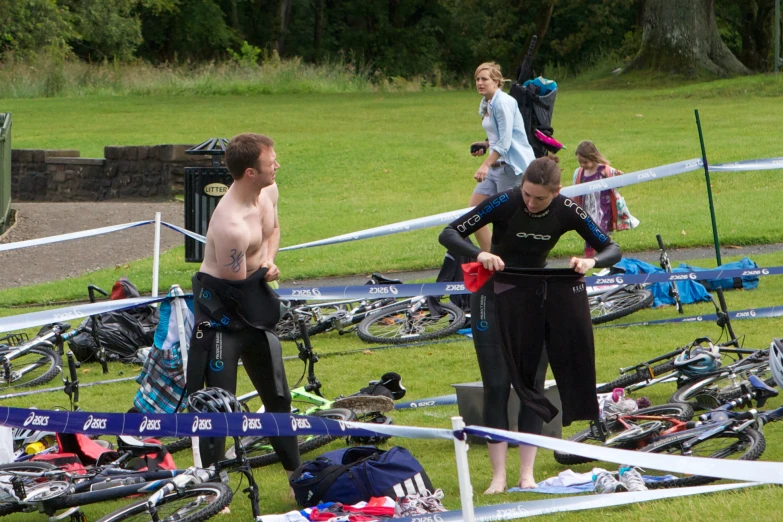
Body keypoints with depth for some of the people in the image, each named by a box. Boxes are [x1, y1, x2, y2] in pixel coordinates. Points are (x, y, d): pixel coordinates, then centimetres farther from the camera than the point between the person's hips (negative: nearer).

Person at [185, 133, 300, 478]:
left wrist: (268, 261, -1)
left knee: (278, 395, 16)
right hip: (219, 299, -9)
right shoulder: (231, 224, -31)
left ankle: (295, 475, 28)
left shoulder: (268, 192, -4)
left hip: (254, 296, 9)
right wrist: (265, 271, -4)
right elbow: (237, 283, -22)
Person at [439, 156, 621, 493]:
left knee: (532, 385, 1)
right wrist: (479, 254, -40)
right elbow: (449, 234, -22)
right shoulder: (504, 203, -22)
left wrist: (592, 261, -30)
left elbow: (611, 249, -7)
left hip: (536, 297, 3)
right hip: (495, 297, -3)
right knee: (497, 385, -8)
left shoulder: (566, 211, -13)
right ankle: (499, 475, -7)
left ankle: (527, 474, 5)